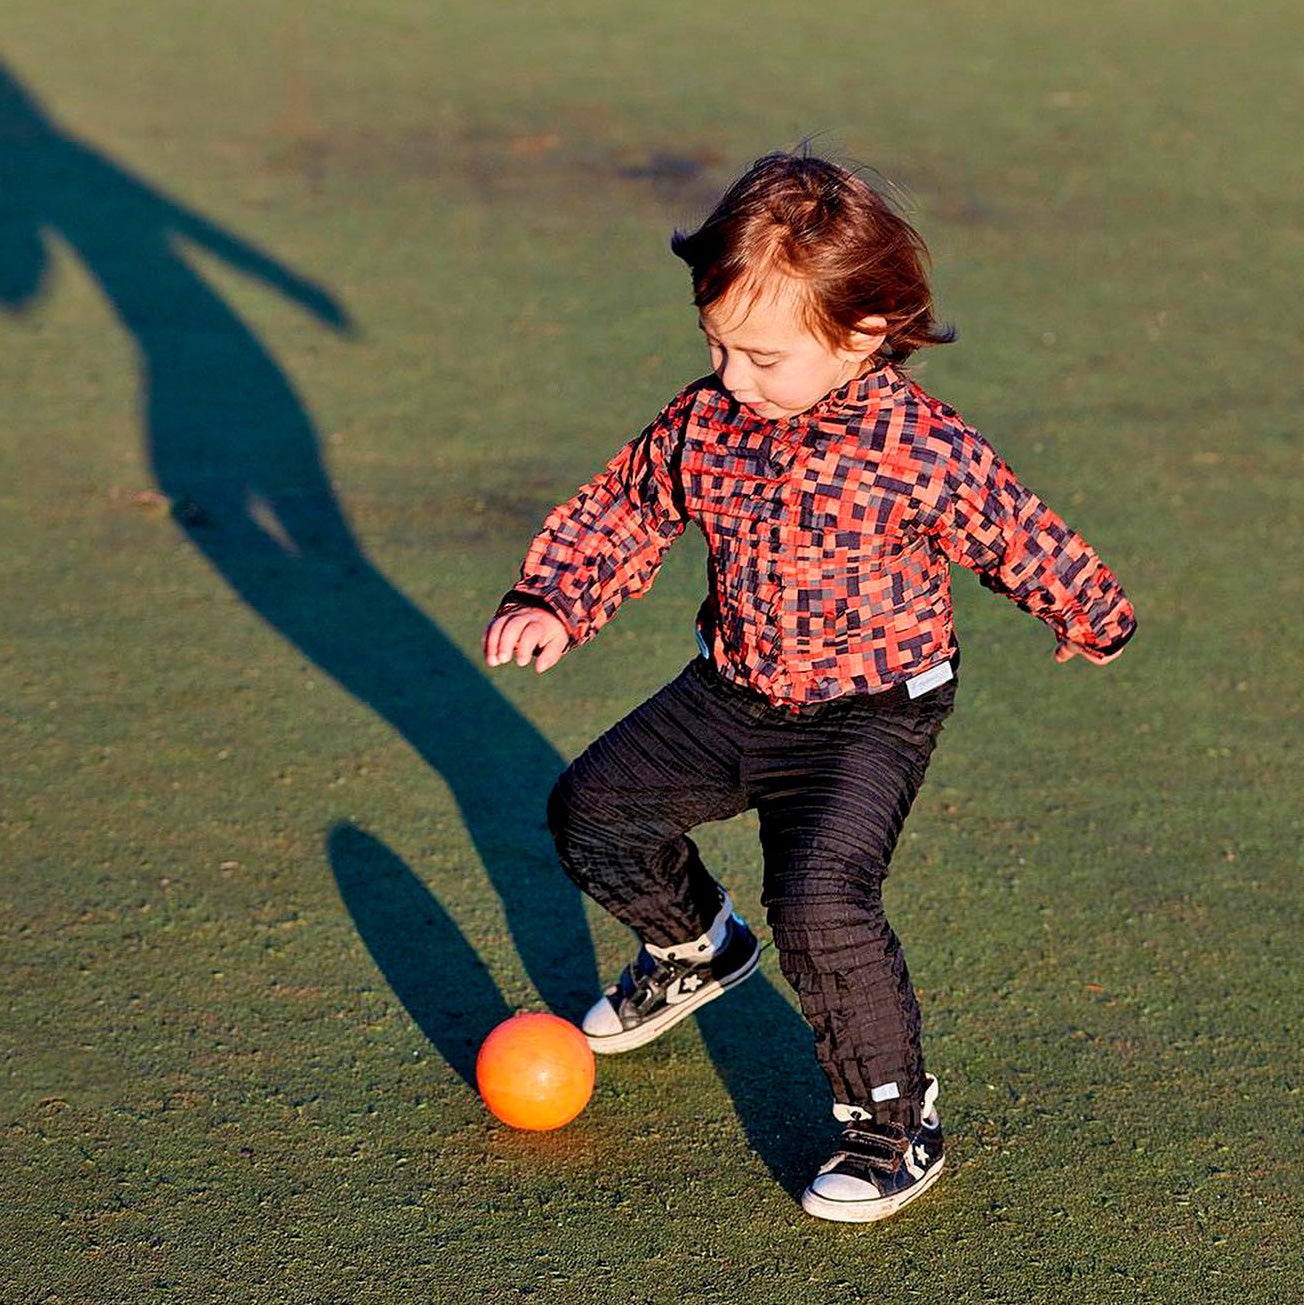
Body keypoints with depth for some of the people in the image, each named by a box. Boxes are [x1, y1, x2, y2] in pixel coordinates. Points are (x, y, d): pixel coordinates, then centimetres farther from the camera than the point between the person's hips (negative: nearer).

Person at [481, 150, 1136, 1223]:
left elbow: (1022, 540, -6)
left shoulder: (924, 451, -22)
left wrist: (1093, 621, 11)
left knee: (819, 904, -25)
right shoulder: (702, 423, -8)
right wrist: (551, 603, -9)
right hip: (730, 697, 7)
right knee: (594, 809, 12)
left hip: (869, 718, -6)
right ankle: (696, 946, 43)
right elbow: (623, 512, 6)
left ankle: (896, 1122, -4)